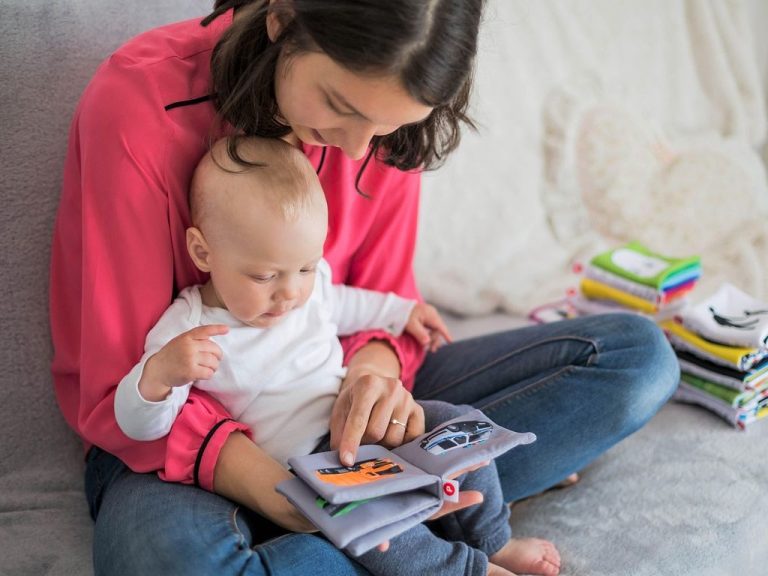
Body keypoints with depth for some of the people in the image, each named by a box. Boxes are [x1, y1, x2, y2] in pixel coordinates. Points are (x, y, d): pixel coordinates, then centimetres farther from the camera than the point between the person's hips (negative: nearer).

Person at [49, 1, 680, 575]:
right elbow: (121, 391, -20)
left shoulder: (380, 111, -8)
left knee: (639, 353, -5)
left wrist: (374, 368, -24)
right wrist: (274, 487, -35)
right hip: (180, 434, -3)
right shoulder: (138, 105, -22)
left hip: (331, 403, 4)